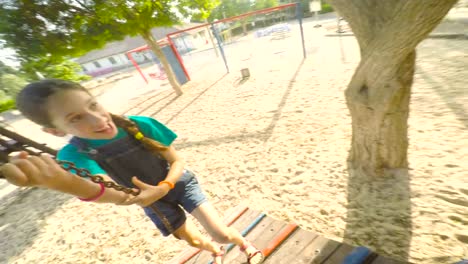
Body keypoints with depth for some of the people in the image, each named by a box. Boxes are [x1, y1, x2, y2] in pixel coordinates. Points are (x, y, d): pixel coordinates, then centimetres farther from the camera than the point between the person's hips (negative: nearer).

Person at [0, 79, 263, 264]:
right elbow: (119, 195, -43)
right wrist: (63, 183, -62)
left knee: (222, 233, -3)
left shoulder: (141, 124, -24)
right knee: (194, 240, 17)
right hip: (154, 203, 1)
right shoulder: (74, 155, -23)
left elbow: (178, 161, -17)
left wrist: (162, 188, -35)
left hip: (180, 183, -1)